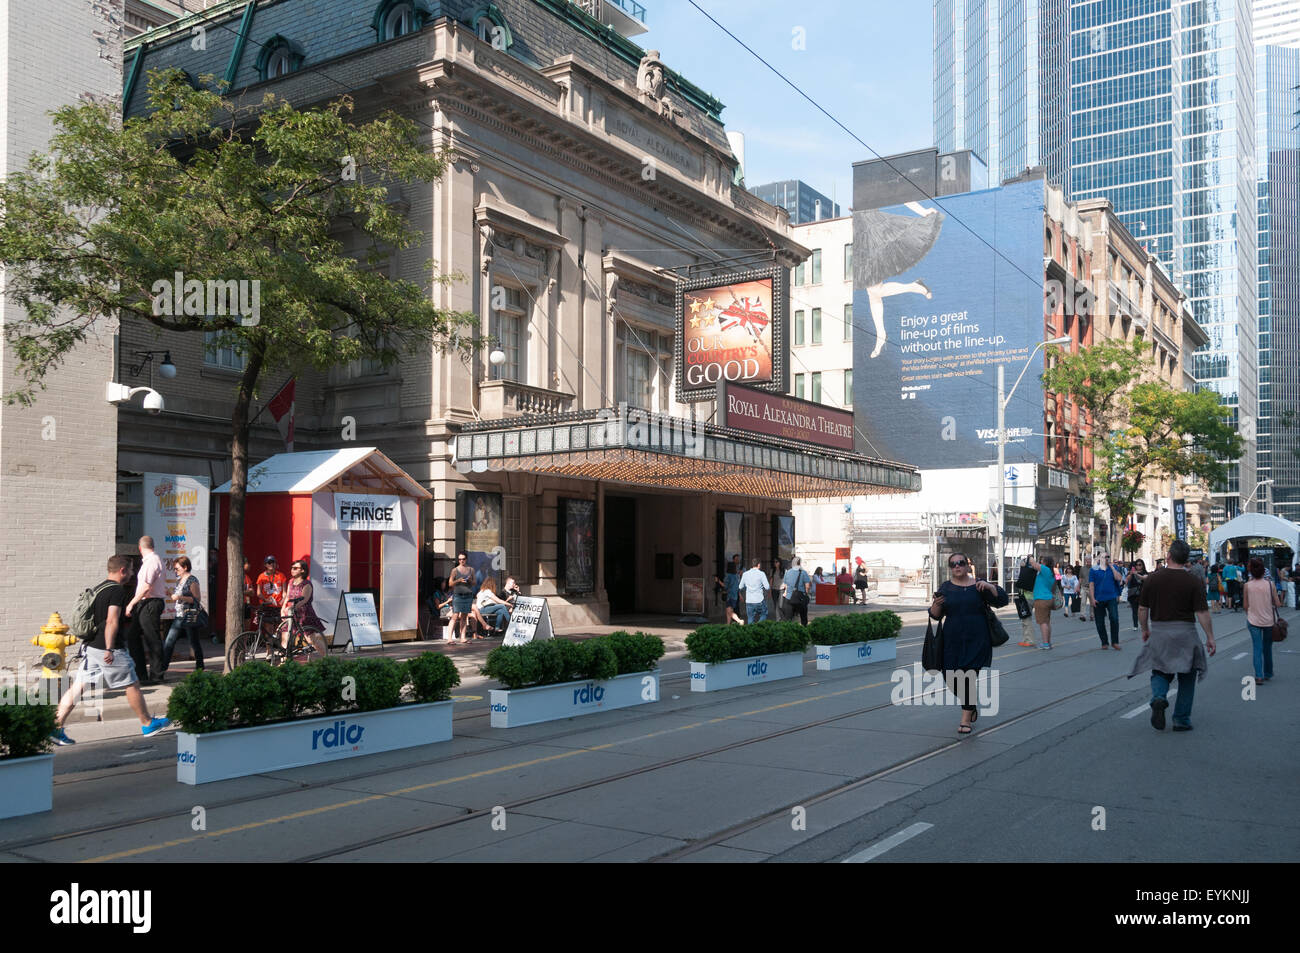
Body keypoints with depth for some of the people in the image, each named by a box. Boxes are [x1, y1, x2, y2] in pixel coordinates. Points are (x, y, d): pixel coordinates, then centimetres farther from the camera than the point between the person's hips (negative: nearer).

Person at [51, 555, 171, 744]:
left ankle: (56, 727, 2)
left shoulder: (98, 588, 15)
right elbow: (112, 621, -21)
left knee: (78, 686, 7)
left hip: (92, 647, 8)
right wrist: (109, 649, -23)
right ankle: (148, 724, 13)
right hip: (107, 649, -8)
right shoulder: (118, 590, -14)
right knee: (132, 684, 4)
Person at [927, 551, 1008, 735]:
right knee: (951, 677, 2)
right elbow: (935, 615, 5)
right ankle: (971, 707, 29)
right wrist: (936, 604, -16)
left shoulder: (979, 586, 4)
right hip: (953, 641, 3)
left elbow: (1001, 600, -2)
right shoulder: (946, 588, 7)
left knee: (968, 676, -9)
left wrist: (989, 586, -18)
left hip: (976, 640, -2)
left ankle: (965, 719, -1)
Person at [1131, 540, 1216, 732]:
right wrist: (1210, 637, 0)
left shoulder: (1152, 579, -2)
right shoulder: (1192, 581, -7)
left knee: (1160, 672, 14)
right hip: (1184, 632, -1)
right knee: (1187, 676, 12)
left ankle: (1158, 697, -17)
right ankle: (1181, 720, 14)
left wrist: (1145, 630, 18)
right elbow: (1202, 613, -9)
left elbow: (1142, 610, 3)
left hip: (1158, 632, 1)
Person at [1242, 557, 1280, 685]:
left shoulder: (1247, 585, -8)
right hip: (1268, 620, 1)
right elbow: (1278, 604, -4)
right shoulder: (1270, 584, -8)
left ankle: (1259, 676, -10)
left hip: (1253, 621, -1)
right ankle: (1268, 673, 30)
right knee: (1267, 648, 17)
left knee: (1257, 648, 1)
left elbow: (1245, 605, -3)